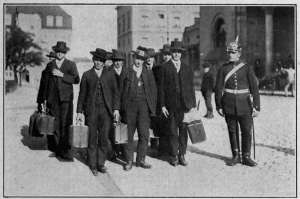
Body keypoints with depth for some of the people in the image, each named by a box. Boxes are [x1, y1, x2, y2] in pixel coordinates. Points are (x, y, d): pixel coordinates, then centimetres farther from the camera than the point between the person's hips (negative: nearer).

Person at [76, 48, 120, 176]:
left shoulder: (110, 74, 11)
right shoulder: (87, 75, 9)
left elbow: (115, 92, 8)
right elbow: (82, 94, 9)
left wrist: (116, 109, -1)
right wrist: (79, 111, 4)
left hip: (106, 110, 1)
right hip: (91, 110, 0)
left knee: (104, 139, -1)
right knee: (92, 139, 3)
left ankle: (101, 163, 13)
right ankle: (93, 165, 15)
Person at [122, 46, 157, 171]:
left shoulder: (148, 73, 11)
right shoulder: (126, 72, 6)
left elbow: (153, 91, 11)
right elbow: (122, 90, 4)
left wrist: (152, 108, 4)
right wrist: (122, 108, -3)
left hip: (143, 105, 1)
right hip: (130, 105, -1)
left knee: (144, 134, -2)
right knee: (129, 134, 2)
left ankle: (141, 160, 10)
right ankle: (129, 161, 11)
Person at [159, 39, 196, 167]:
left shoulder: (187, 69, 13)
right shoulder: (165, 68, 4)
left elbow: (191, 87, 13)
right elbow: (162, 87, 1)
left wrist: (193, 105, 7)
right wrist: (162, 105, -4)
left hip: (185, 104, 2)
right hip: (171, 105, -2)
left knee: (184, 130, 3)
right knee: (172, 131, 2)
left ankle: (182, 155, 13)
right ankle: (174, 156, 12)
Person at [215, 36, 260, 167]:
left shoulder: (247, 68, 0)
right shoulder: (223, 69, 2)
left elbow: (254, 88, -1)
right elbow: (218, 88, 2)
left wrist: (256, 107, -6)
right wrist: (219, 106, -2)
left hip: (245, 106, 0)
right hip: (229, 107, 1)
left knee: (247, 131, 2)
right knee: (232, 132, 8)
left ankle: (246, 157, 15)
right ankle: (236, 156, 22)